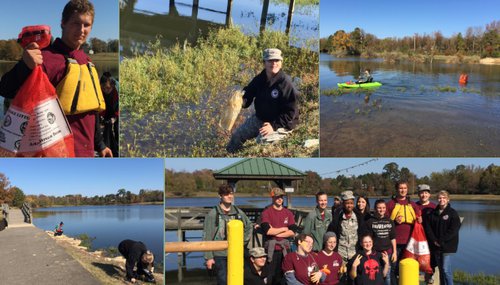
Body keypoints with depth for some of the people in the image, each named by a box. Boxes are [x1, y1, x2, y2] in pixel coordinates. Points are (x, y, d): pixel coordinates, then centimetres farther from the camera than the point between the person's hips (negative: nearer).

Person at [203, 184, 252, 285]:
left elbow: (249, 227, 23)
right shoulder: (213, 214, -6)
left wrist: (244, 241, 10)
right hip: (219, 255, -4)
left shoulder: (238, 212, 6)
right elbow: (207, 237, -6)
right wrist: (208, 257, -9)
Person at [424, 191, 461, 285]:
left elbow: (453, 229, -11)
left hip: (447, 245, -4)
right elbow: (428, 227, 4)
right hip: (435, 246, 4)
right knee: (441, 268, 12)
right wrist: (434, 240, -9)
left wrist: (441, 241, -15)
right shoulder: (433, 213, 8)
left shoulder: (453, 213, -4)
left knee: (446, 269, -8)